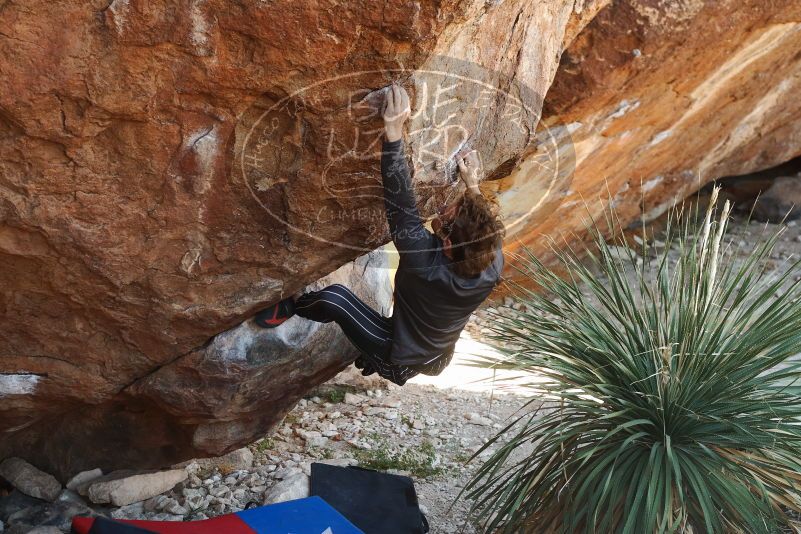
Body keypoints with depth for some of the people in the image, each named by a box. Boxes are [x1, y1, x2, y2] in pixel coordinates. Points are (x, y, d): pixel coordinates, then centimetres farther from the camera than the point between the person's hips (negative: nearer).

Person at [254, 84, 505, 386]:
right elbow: (489, 232, 0)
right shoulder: (493, 266, -23)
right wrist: (473, 187, 2)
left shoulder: (427, 264, -39)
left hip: (401, 366, -6)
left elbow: (400, 206, -40)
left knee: (335, 297, -8)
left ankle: (291, 308, 22)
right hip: (437, 361, 6)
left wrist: (393, 133, -43)